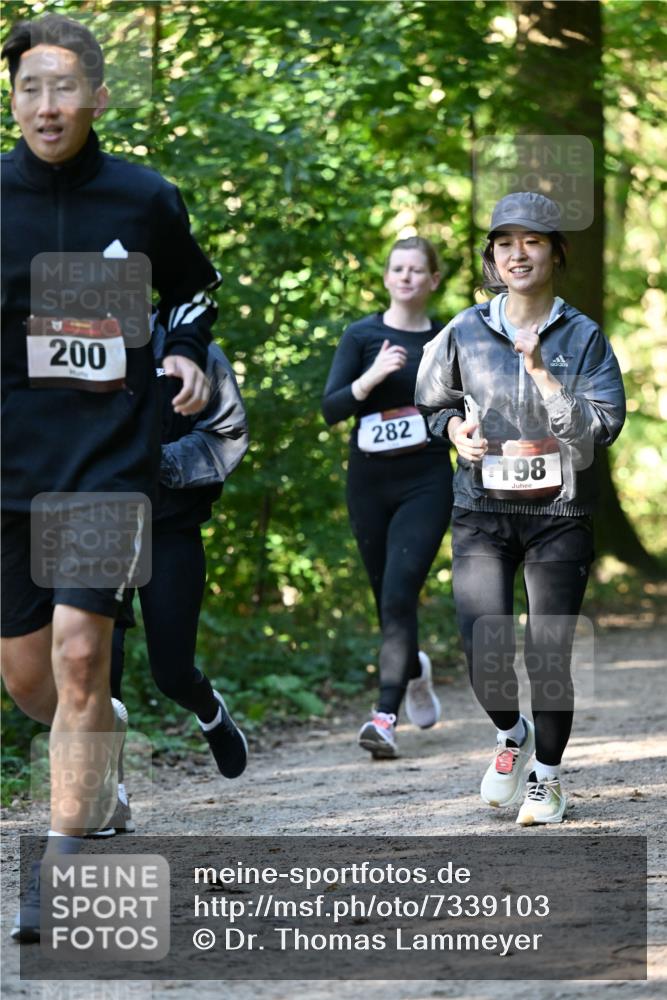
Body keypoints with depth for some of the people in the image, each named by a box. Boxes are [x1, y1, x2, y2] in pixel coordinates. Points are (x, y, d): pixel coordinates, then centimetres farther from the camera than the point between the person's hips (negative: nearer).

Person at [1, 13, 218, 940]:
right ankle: (105, 736, 42)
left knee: (78, 650, -14)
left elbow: (194, 287, 20)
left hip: (112, 455, -1)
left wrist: (189, 354, 3)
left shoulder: (146, 199, 1)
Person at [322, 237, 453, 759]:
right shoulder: (362, 336, 1)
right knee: (387, 599, 11)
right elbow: (331, 408, -8)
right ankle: (415, 670, 43)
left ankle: (386, 715, -20)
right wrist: (373, 375, -21)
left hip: (426, 484, -1)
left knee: (399, 594, -16)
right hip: (370, 484, 1)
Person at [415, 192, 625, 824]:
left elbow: (602, 427, -10)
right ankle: (511, 735, 18)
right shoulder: (465, 333, 5)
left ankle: (546, 776, 20)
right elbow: (430, 403, 22)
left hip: (560, 516, -1)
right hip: (482, 511, 1)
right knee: (484, 647, -14)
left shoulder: (582, 337, 0)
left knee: (548, 655, -1)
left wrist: (540, 371, -18)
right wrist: (456, 429, 0)